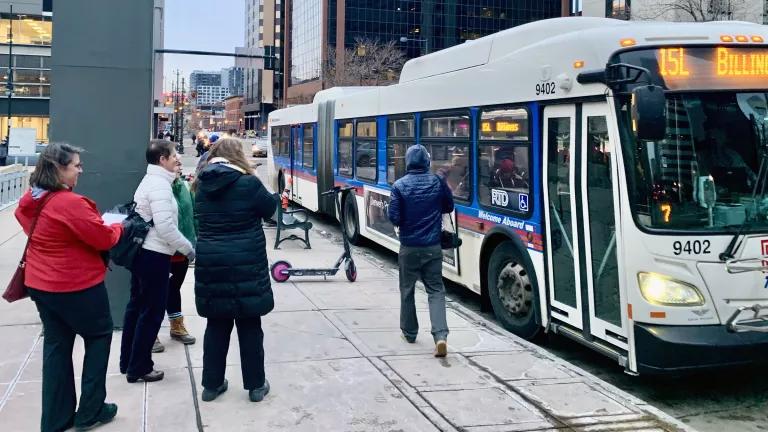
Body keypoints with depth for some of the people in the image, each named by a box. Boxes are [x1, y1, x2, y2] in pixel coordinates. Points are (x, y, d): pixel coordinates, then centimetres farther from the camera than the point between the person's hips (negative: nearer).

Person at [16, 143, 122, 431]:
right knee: (99, 335, 11)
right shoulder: (70, 203, -24)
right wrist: (118, 227, 2)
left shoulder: (31, 201, 3)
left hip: (40, 284, 8)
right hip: (76, 286, -8)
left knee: (56, 345, 14)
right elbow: (104, 238, -21)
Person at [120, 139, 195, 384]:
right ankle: (139, 368, 8)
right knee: (152, 312, -1)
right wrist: (188, 248, -14)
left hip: (141, 251, 11)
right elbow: (165, 226, -24)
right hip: (155, 255, -11)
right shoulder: (160, 185, -19)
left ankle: (127, 361, 28)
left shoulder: (149, 181, 15)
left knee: (137, 306, 17)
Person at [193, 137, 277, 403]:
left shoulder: (202, 185, 3)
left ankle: (211, 384, 22)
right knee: (249, 326, 7)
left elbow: (202, 220, 13)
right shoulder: (247, 183, -12)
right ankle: (256, 385, 17)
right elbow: (269, 208, 2)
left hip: (210, 263, 4)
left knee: (216, 324, 15)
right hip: (245, 265, -4)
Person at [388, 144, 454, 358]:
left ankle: (409, 332, 26)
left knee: (407, 290, 15)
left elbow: (394, 218, -9)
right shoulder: (438, 182, -2)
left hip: (409, 247, -1)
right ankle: (440, 335, -12)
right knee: (436, 290, 3)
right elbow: (449, 207, 11)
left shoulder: (400, 186, -9)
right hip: (432, 246, 1)